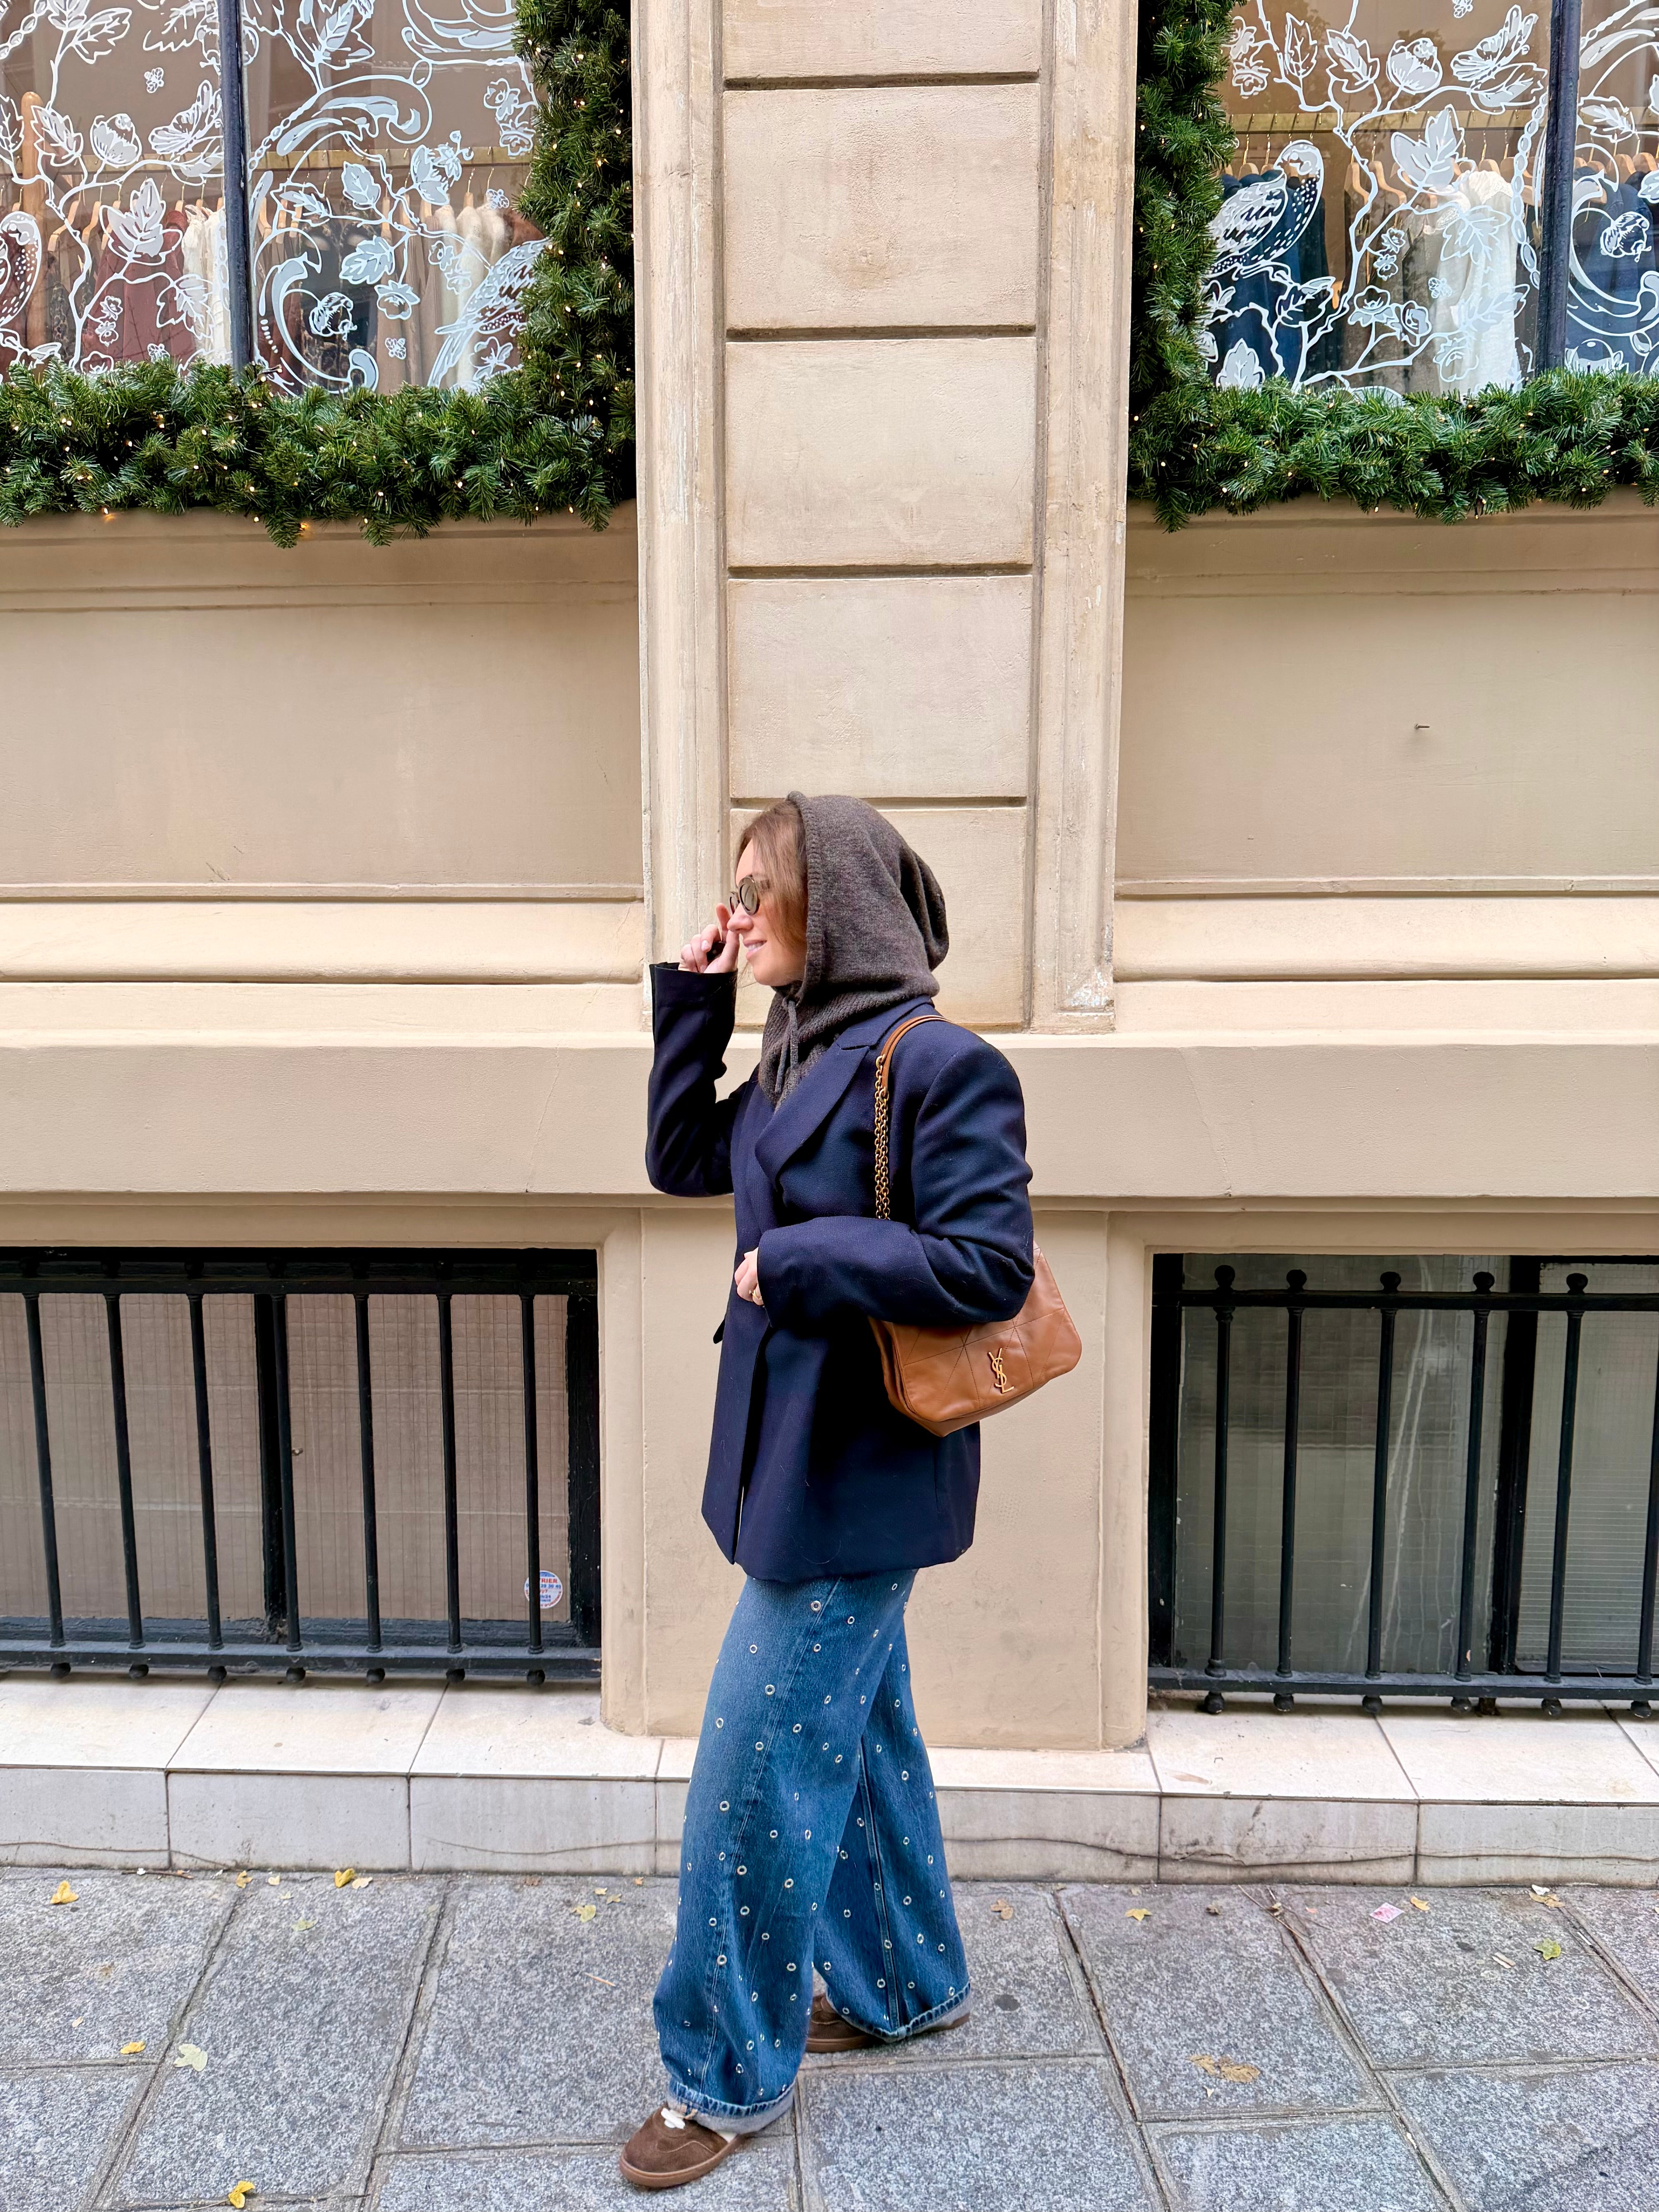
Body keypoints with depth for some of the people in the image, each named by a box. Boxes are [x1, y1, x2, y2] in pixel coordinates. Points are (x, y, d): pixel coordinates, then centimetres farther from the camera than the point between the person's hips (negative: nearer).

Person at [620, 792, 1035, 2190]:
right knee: (858, 1734, 22)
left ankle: (731, 2077, 23)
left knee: (759, 1771, 2)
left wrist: (795, 1261, -20)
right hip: (797, 1456, 9)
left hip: (860, 1478, -9)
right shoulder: (804, 1059, 7)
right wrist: (691, 998, 5)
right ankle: (905, 1986, 42)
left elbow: (991, 1268, -22)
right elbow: (682, 1159, 14)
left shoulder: (940, 1064, -19)